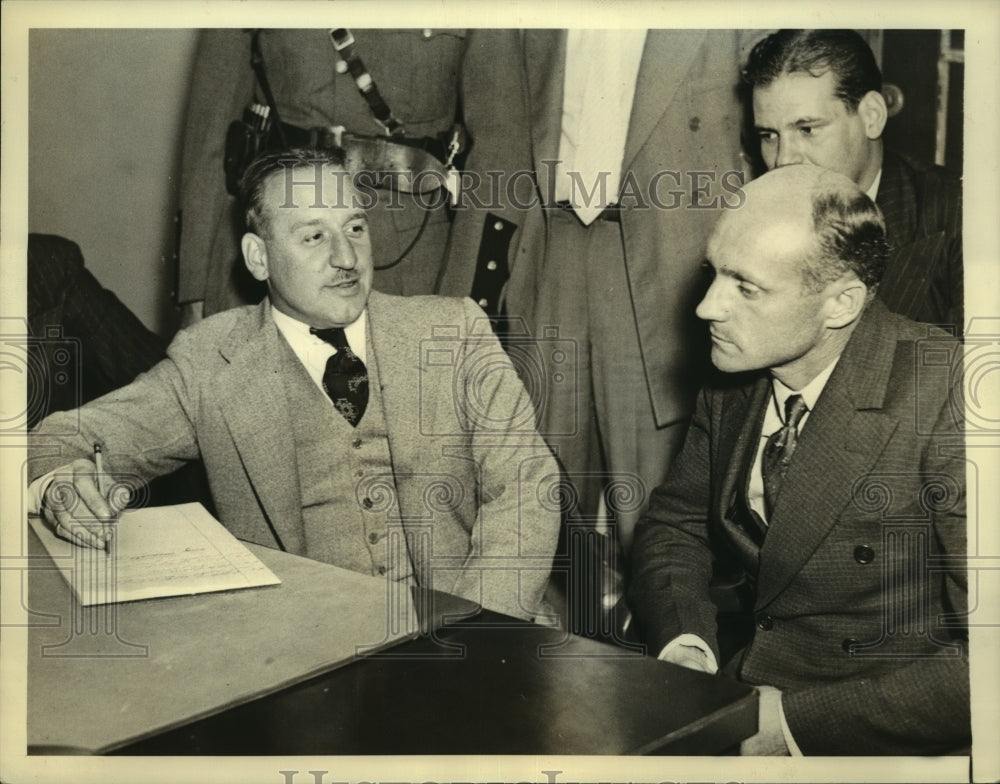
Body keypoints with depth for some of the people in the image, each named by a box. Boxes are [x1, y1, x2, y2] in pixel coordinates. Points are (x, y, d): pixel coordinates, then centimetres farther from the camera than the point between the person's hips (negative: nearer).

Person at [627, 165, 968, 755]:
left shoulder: (947, 398, -19)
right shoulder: (734, 377, -1)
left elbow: (981, 662, -21)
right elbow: (676, 523, 10)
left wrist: (795, 718, -21)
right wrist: (684, 644, -7)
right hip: (730, 680, 5)